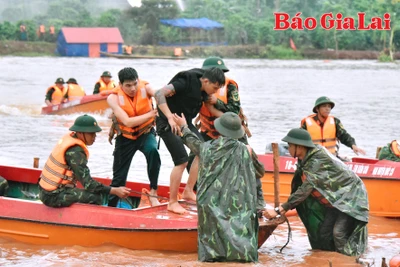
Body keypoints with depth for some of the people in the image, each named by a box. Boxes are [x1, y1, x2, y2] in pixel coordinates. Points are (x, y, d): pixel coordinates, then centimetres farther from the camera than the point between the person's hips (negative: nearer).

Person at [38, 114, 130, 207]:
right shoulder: (75, 151, -21)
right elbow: (88, 184, -25)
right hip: (54, 196, -10)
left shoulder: (68, 137, 6)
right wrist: (115, 191, -27)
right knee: (96, 198, -20)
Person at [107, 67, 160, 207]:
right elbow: (127, 122, -29)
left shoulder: (145, 87, -19)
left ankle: (153, 192, -22)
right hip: (125, 137, 0)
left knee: (153, 151, -35)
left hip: (145, 133, 0)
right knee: (119, 177, 8)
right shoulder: (113, 97, -20)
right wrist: (151, 114, -38)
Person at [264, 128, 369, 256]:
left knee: (339, 234, -22)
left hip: (350, 196, -9)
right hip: (335, 199, 10)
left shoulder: (317, 160, -28)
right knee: (324, 234, 4)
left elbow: (305, 190, -32)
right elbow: (298, 188, 7)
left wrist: (279, 210, -31)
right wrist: (285, 208, -2)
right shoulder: (306, 160, 1)